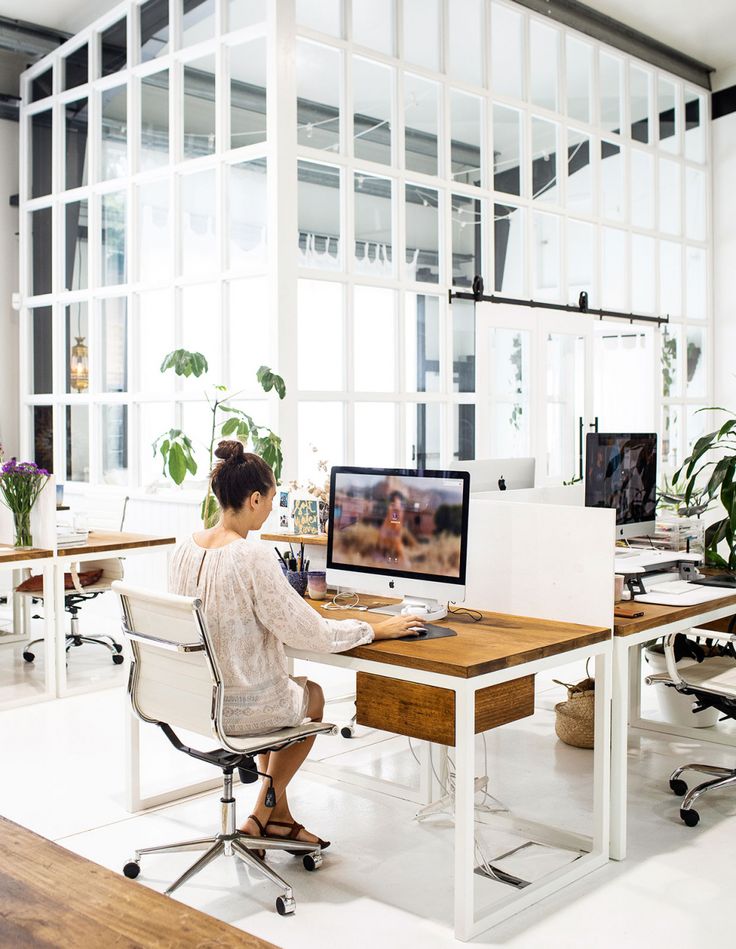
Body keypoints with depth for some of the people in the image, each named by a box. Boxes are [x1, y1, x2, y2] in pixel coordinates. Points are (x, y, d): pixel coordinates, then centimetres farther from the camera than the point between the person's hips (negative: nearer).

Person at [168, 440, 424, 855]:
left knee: (289, 687, 33)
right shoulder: (254, 557, -26)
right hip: (243, 708, -7)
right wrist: (375, 629, -7)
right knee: (313, 695, 26)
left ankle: (278, 813, 37)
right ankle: (259, 819, 27)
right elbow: (311, 633, -20)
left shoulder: (185, 550, -3)